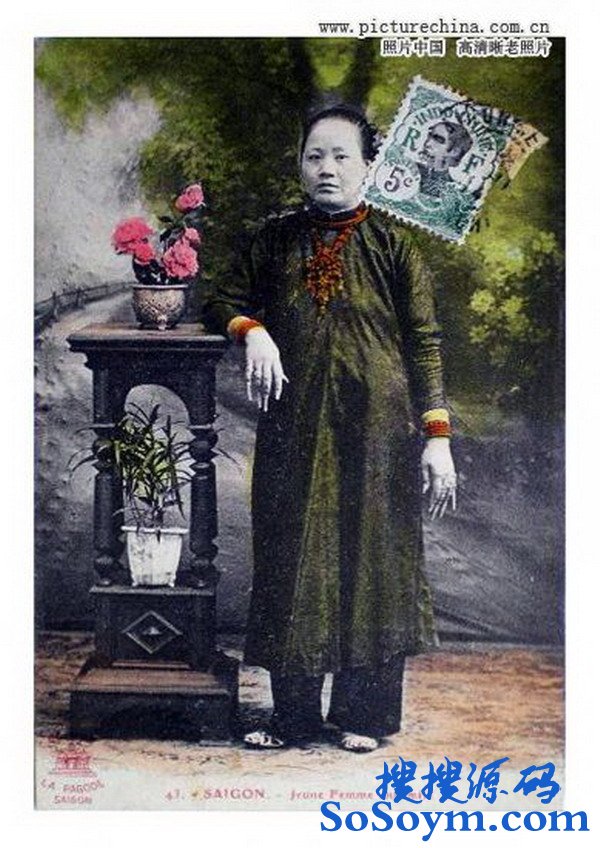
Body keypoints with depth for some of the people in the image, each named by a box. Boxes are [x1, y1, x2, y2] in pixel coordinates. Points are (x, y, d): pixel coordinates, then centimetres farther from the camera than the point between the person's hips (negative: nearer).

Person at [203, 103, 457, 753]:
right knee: (294, 561, 5)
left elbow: (424, 342, -2)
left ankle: (363, 713, 17)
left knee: (371, 557, 3)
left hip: (376, 429, -2)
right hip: (295, 427, 2)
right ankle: (294, 715, 17)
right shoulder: (277, 239, 8)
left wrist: (437, 438, -8)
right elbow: (225, 302, 16)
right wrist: (252, 330, -8)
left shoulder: (390, 243, 1)